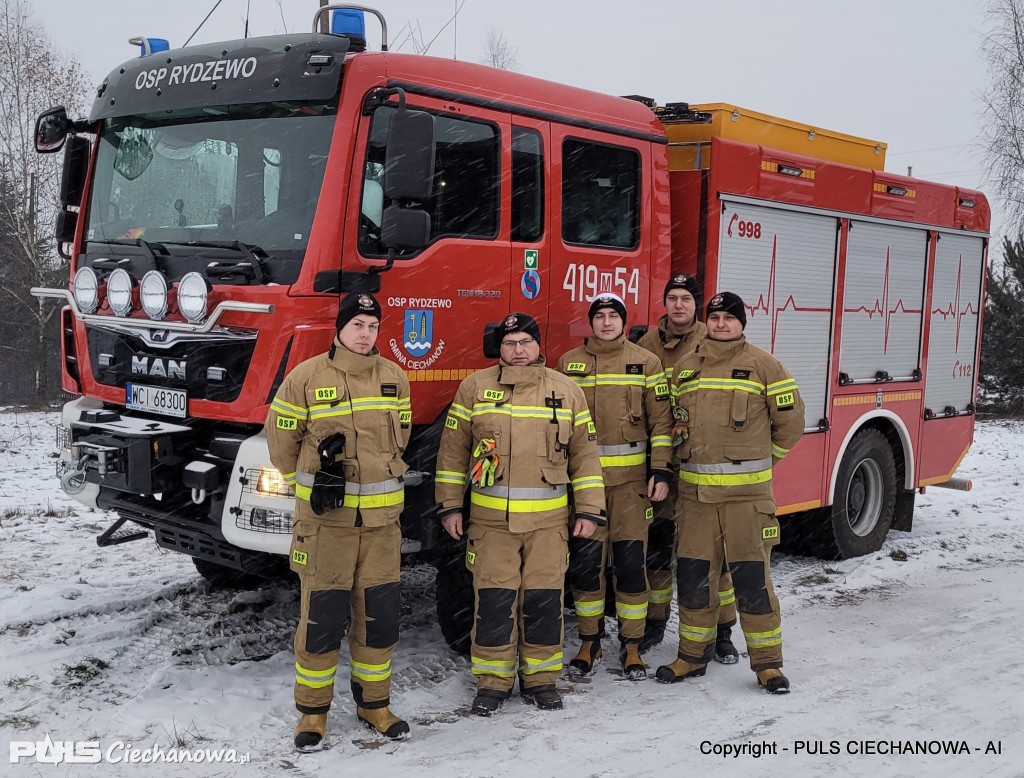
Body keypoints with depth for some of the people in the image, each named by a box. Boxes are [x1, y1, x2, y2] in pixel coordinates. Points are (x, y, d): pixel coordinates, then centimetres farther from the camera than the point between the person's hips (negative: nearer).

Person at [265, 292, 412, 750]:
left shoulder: (394, 378, 6)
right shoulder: (306, 378, -6)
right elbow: (281, 439, 4)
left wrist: (372, 479, 10)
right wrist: (313, 484, 8)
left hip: (381, 518, 4)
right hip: (325, 518, -3)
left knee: (379, 615, 9)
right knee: (322, 617, 0)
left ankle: (374, 704, 25)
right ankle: (313, 711, 15)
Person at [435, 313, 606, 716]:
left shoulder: (566, 391, 6)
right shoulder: (475, 388, 4)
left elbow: (584, 453, 8)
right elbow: (453, 451, 7)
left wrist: (589, 510, 3)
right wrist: (450, 507, 2)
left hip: (548, 520, 1)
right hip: (490, 519, -1)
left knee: (544, 599, 5)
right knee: (493, 600, 1)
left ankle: (541, 678, 20)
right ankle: (492, 681, 15)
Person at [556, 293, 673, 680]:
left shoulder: (646, 362, 4)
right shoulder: (569, 363, 7)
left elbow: (661, 420, 2)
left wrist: (661, 471, -6)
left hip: (631, 478, -1)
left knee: (631, 561, 1)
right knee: (584, 561, 4)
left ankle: (631, 646, 14)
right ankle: (589, 642, 19)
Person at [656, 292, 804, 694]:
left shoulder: (763, 364, -2)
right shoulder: (686, 365, 10)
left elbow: (790, 420, 3)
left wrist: (757, 460, 9)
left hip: (746, 492, -3)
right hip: (695, 490, 4)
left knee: (752, 577, -1)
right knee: (693, 575, 8)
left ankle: (767, 662, 11)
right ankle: (693, 655, 22)